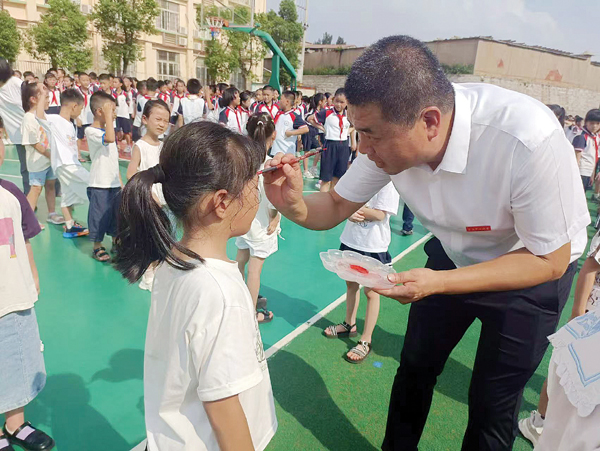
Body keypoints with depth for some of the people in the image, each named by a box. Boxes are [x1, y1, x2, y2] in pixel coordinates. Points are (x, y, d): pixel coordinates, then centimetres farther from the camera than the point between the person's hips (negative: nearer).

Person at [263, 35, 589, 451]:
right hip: (454, 256, 4)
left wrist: (439, 283, -38)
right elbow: (337, 206, -11)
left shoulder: (529, 140, -38)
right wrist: (295, 206, -34)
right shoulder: (391, 131, -23)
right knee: (415, 368, 16)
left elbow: (549, 260, -26)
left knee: (493, 404, 5)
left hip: (531, 272, -4)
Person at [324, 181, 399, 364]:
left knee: (371, 292, 5)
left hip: (374, 245, -6)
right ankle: (350, 325, 42)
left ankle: (366, 341, 18)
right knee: (351, 284, 21)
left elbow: (380, 214, -19)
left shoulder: (389, 182, -15)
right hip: (351, 239, 7)